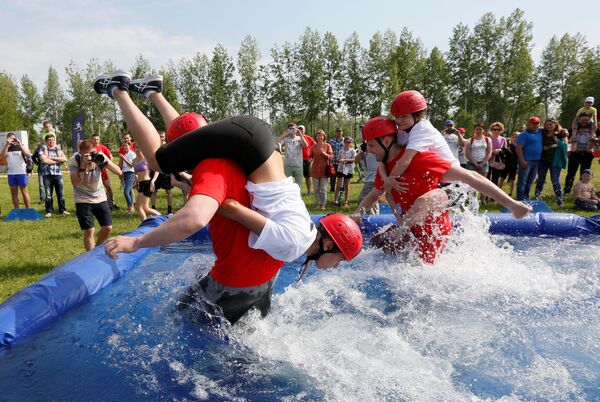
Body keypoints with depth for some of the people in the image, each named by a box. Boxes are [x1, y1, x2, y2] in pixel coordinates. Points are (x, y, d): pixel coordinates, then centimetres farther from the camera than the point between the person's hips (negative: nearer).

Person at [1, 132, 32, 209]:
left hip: (21, 173, -3)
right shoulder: (7, 148, 10)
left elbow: (28, 155, -12)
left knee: (24, 192, 2)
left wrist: (20, 145, -16)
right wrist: (7, 144, -14)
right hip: (11, 174, 3)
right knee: (14, 193, 8)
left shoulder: (21, 147, 4)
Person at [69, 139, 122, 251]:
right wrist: (83, 166, -35)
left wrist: (105, 161, -30)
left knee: (107, 228, 3)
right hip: (83, 201, -3)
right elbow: (75, 183, -26)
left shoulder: (99, 156, -11)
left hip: (100, 198, 3)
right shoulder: (74, 160, -15)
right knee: (89, 231, -8)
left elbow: (119, 172, -16)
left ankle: (97, 248, 30)